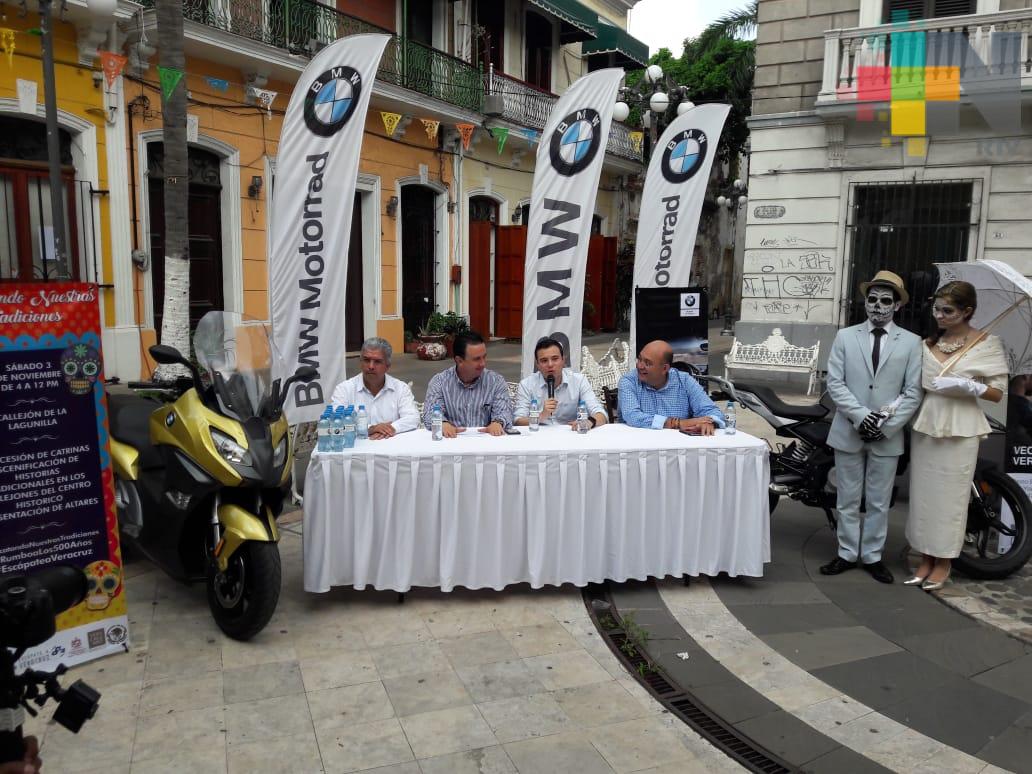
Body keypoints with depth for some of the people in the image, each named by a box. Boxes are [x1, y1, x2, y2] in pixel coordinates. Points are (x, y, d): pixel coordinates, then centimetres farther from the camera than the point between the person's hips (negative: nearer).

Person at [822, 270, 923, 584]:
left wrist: (886, 425, -11)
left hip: (888, 437, 0)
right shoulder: (845, 337, 4)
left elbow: (912, 392, -1)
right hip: (848, 432, 1)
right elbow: (834, 383, -2)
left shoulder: (911, 343, 3)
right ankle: (847, 554, 20)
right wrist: (860, 416, -14)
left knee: (879, 502, 8)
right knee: (848, 499, 8)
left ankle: (872, 556, 21)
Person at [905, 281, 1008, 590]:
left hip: (959, 430, -4)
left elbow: (997, 393, -4)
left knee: (949, 496, 2)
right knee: (922, 494, 7)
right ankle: (926, 559, 19)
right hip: (925, 425, 4)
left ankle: (943, 563, 16)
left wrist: (966, 386, -19)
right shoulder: (928, 343, 8)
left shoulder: (987, 344, -3)